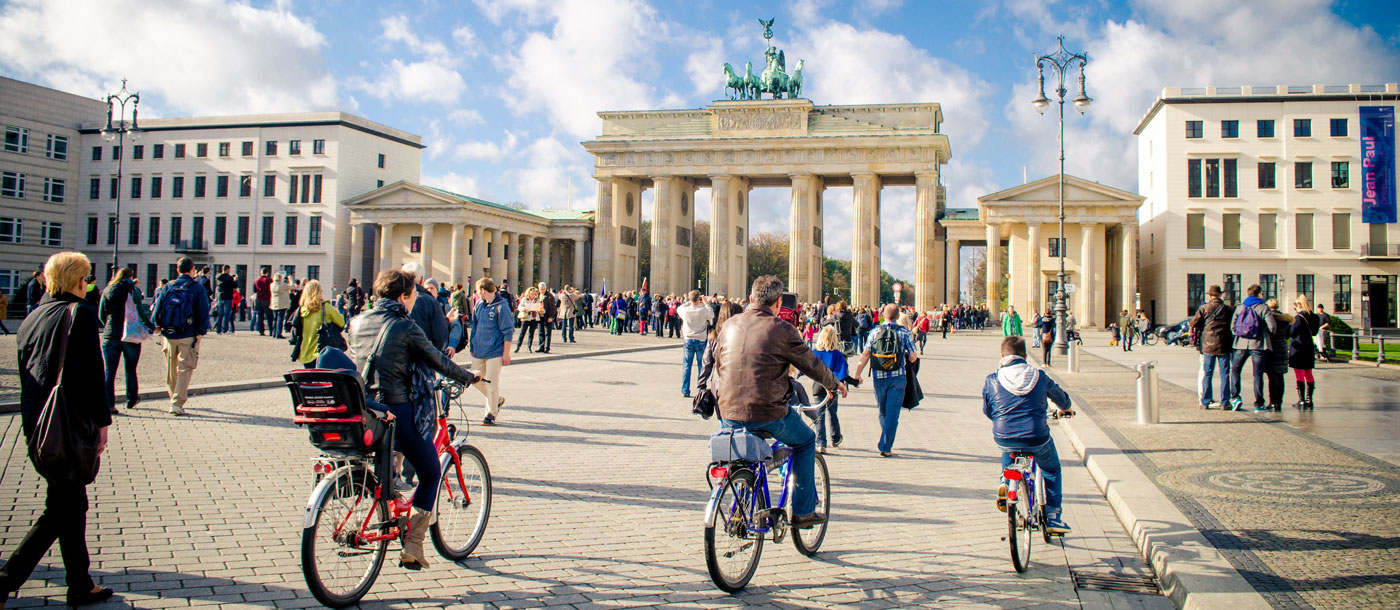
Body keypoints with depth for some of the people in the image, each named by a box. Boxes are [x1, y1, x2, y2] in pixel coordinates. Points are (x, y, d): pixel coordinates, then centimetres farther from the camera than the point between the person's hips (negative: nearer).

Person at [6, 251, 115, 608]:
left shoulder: (33, 317, 11)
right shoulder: (79, 313, -12)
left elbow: (25, 370, 16)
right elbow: (89, 372, -16)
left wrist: (33, 419, 22)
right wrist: (102, 420, -11)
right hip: (70, 424, -8)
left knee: (72, 503, 15)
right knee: (60, 511, 0)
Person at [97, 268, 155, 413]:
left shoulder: (107, 291, 6)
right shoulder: (133, 290, -4)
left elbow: (101, 315, 9)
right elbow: (141, 313, -10)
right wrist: (152, 327, 2)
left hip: (110, 336, 2)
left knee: (109, 371, 4)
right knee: (130, 370, 13)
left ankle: (108, 403, 0)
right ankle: (131, 400, 22)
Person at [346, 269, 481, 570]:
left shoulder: (358, 323, 9)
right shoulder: (405, 326, -10)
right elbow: (438, 361, -3)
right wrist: (468, 376, 13)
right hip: (397, 410, -7)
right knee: (431, 474, 9)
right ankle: (412, 546, 4)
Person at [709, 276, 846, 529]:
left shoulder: (730, 325, 8)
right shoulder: (782, 329, -5)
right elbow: (812, 364, 6)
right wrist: (834, 384, 26)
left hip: (729, 414, 4)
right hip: (768, 414, -4)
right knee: (805, 441, 24)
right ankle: (803, 511, 24)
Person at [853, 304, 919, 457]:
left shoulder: (875, 332, 0)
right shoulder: (904, 333, -4)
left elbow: (865, 354, -4)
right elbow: (913, 358, -3)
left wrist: (857, 374, -1)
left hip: (879, 378, 3)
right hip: (897, 378, -2)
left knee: (883, 412, 18)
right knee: (892, 413, 0)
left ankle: (886, 442, 33)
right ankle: (885, 447, -5)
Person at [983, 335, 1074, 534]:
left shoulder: (991, 381, -1)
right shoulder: (1040, 377, 2)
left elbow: (987, 411, 12)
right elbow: (1060, 397, 21)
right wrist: (1066, 408, 46)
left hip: (1003, 439, 1)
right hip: (1036, 439, -1)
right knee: (1051, 470, 27)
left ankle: (1005, 482, 19)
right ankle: (1053, 517, 23)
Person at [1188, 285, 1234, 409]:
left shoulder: (1203, 308, -4)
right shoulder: (1229, 309, 0)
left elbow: (1194, 322, -2)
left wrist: (1190, 323, 18)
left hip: (1208, 345, 0)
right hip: (1224, 346, 0)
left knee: (1207, 373, 6)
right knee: (1224, 373, 6)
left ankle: (1205, 402, 7)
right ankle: (1225, 402, 6)